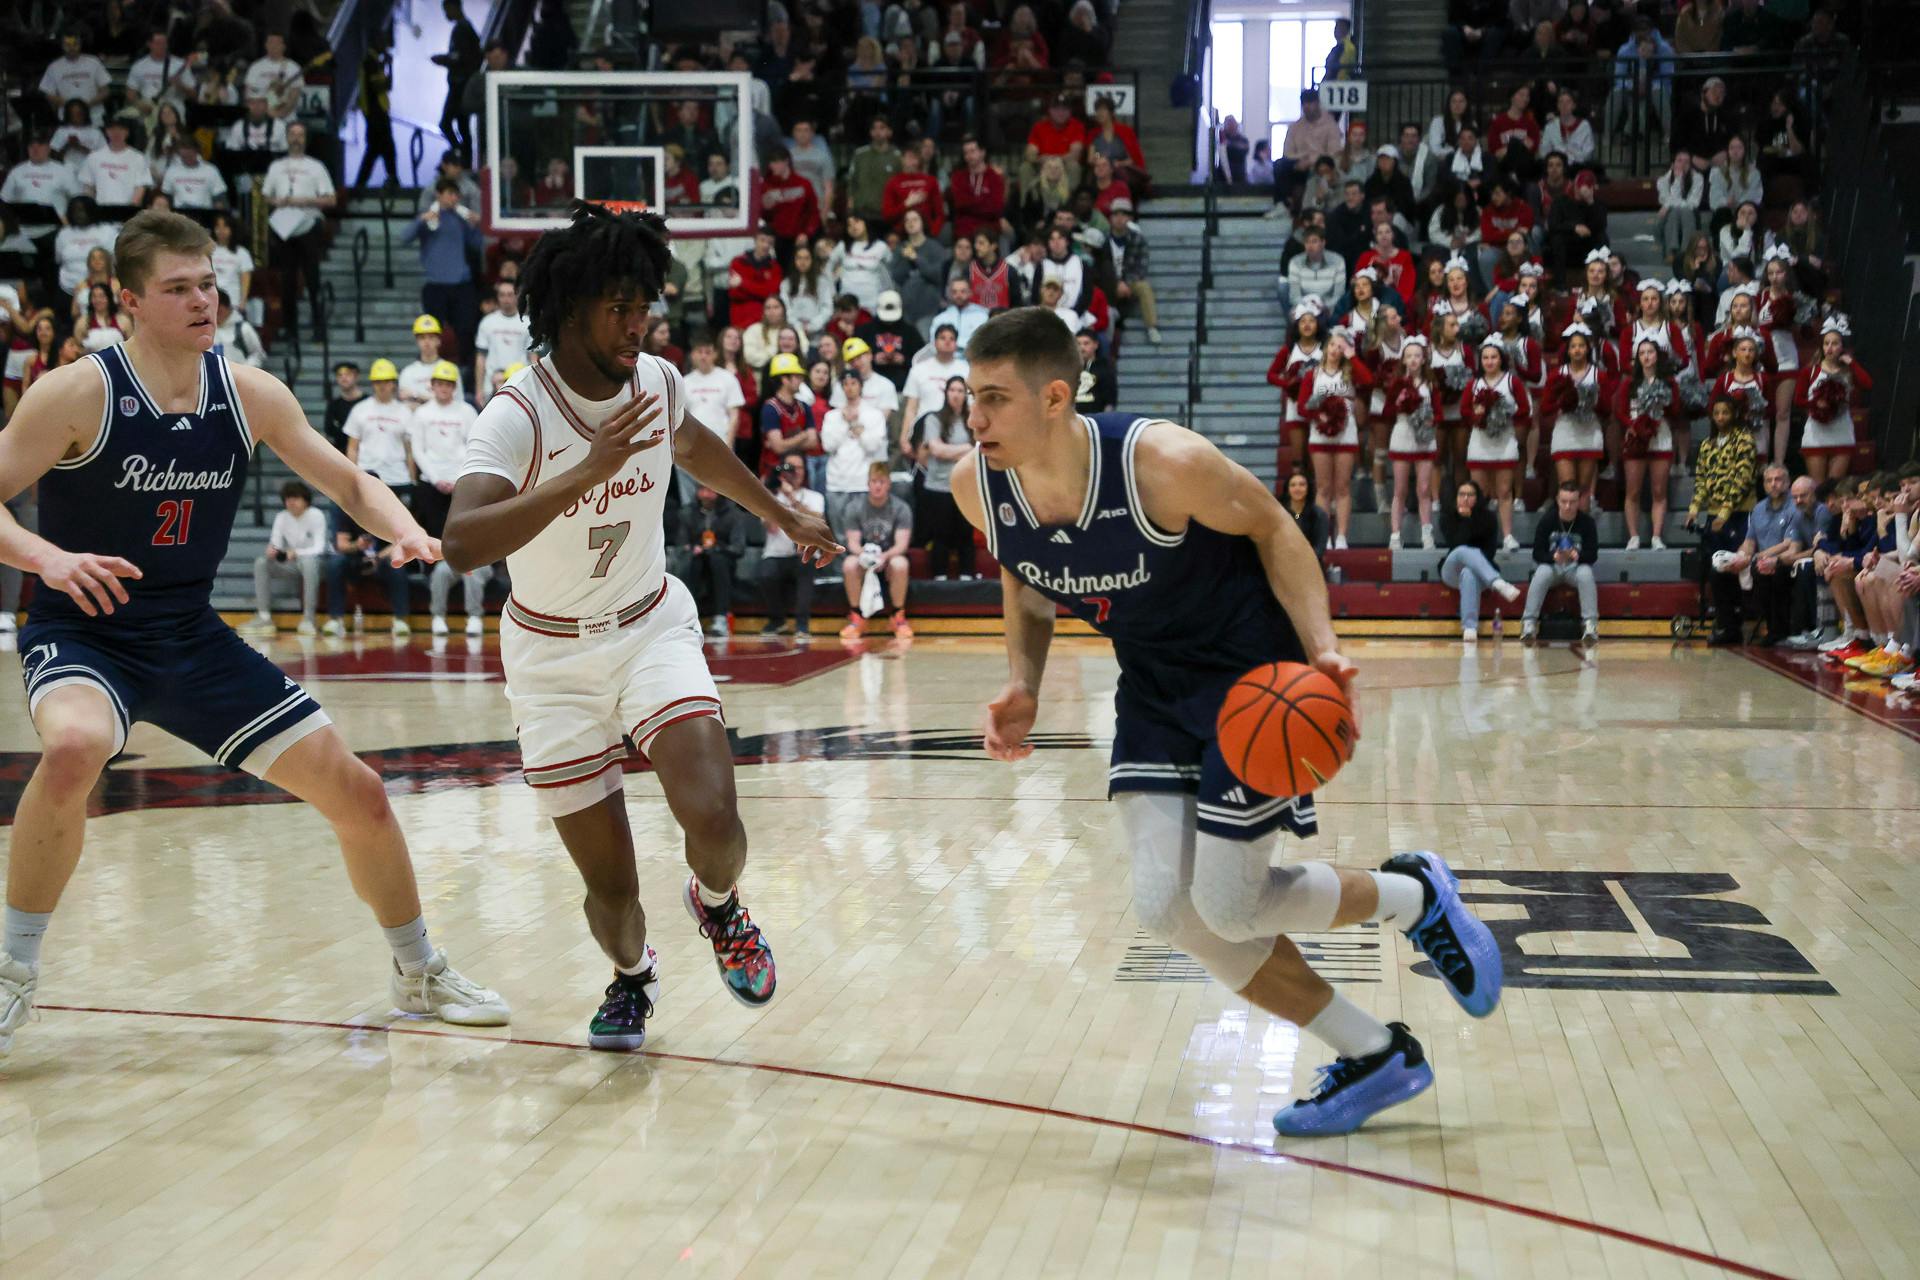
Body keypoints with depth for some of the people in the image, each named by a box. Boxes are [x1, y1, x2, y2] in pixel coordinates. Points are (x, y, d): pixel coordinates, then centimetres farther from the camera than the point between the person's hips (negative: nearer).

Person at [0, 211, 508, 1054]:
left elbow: (350, 483, 6)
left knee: (357, 794, 1)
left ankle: (419, 973, 25)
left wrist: (406, 532, -15)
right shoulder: (78, 393, -15)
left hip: (193, 638, 5)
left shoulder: (251, 396, -3)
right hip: (83, 636, -4)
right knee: (74, 748, -39)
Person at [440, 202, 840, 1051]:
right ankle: (630, 977, 37)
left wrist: (784, 517, 29)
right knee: (612, 887, 0)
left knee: (712, 818, -22)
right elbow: (461, 546, -39)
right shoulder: (517, 416, -22)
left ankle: (718, 905, 16)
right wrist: (588, 470, -44)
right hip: (553, 656, -3)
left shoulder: (658, 383, -6)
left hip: (652, 627, 3)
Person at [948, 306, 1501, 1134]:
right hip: (1154, 685, 6)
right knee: (1165, 907, -3)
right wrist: (1022, 685, -8)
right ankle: (1373, 1058, 15)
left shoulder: (1161, 463, -31)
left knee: (1227, 906, -8)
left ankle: (1416, 897, 23)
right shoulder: (976, 487, -15)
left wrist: (1319, 647, -25)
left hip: (1249, 670, -6)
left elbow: (1272, 527, -13)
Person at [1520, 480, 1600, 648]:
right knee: (1542, 572, -33)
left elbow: (1592, 555, -10)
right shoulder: (1547, 521, -8)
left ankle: (1590, 624, -36)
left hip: (1576, 566, 0)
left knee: (1586, 573, -34)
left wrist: (1578, 556, -32)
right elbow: (1537, 554, -10)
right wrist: (1554, 557, -31)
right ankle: (1529, 623, -36)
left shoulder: (1587, 522, -8)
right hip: (1551, 564, 0)